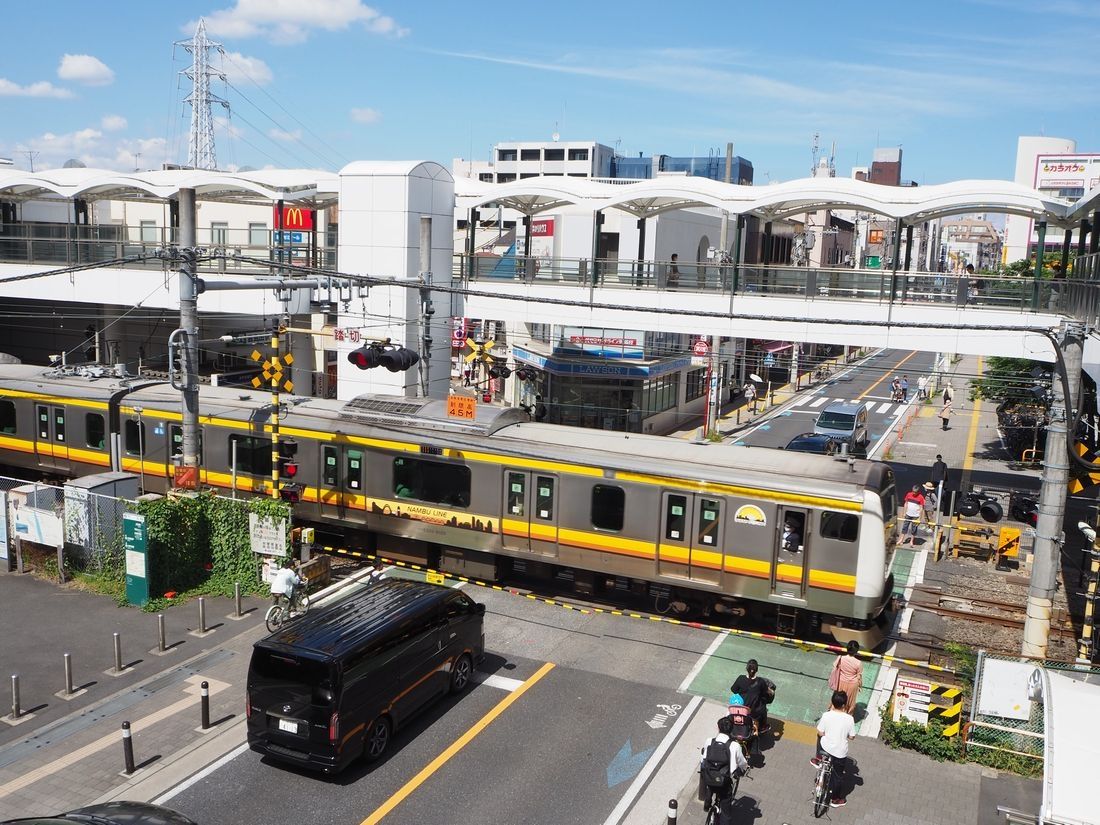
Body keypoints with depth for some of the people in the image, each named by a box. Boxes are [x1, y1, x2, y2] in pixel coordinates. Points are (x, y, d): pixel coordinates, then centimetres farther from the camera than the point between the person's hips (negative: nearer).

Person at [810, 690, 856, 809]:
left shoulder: (826, 715, -20)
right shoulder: (849, 719, -21)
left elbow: (820, 733, -9)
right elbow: (851, 737, -9)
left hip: (826, 747, 1)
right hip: (840, 753, -1)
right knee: (838, 775, 23)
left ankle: (818, 759, 45)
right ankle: (836, 799, 36)